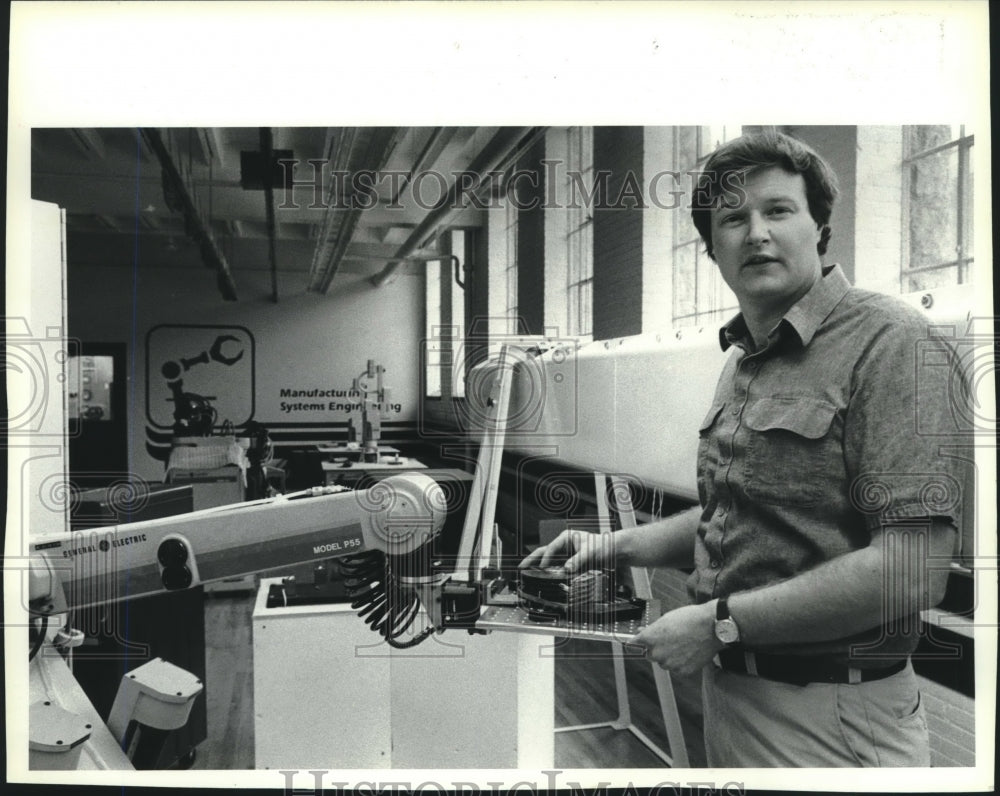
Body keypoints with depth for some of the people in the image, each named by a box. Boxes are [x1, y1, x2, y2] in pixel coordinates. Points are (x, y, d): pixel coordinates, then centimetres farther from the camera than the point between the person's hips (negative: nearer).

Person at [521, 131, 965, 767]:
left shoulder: (888, 339, -17)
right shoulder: (743, 360, 9)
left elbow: (914, 571, -25)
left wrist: (720, 623, -21)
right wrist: (616, 547, 8)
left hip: (829, 721, -8)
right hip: (728, 690, 8)